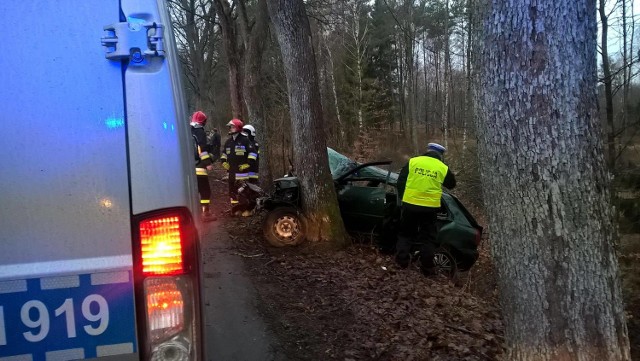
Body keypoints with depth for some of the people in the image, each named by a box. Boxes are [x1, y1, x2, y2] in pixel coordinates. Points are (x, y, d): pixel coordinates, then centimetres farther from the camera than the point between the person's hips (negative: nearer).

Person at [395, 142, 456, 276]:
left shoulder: (412, 162, 0)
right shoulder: (443, 168, -1)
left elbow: (400, 182, 2)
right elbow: (451, 184, 16)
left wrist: (403, 197, 14)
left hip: (410, 205, 1)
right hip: (430, 207, -1)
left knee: (406, 233, 17)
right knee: (428, 238, 10)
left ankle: (402, 260, 16)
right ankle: (427, 268, 13)